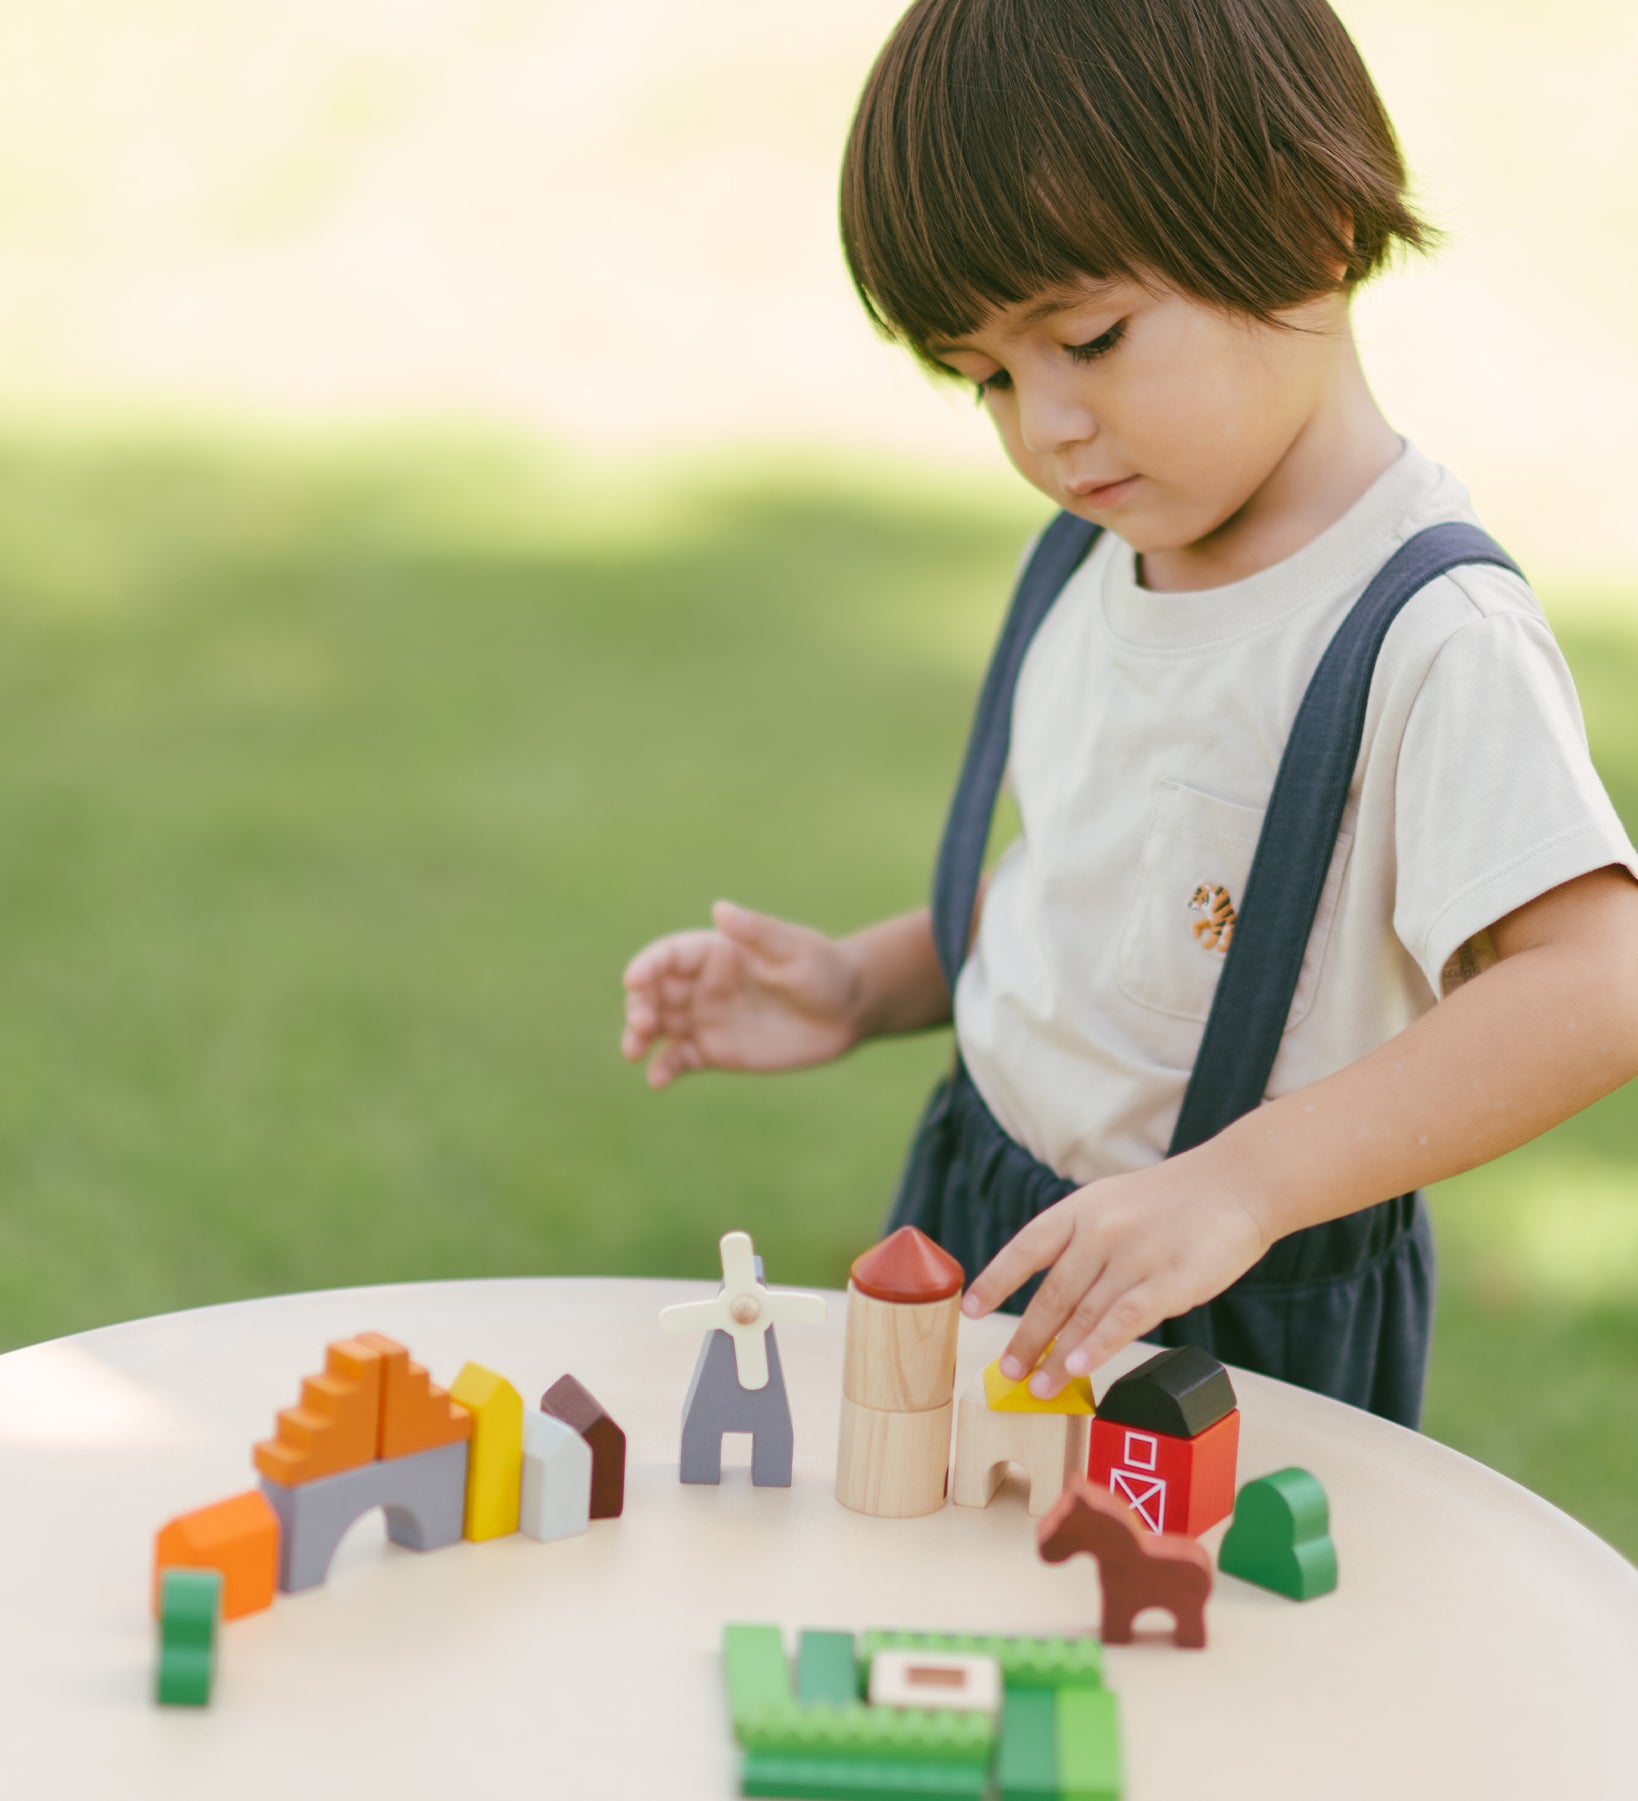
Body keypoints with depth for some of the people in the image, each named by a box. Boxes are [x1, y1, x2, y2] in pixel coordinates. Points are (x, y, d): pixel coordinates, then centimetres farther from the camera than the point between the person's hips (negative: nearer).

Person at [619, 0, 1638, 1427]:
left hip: (1235, 1322, -7)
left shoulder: (1434, 640, -25)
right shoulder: (1087, 562, 2)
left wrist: (1236, 1186, -41)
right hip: (989, 1246, 7)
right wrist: (866, 987, 1)